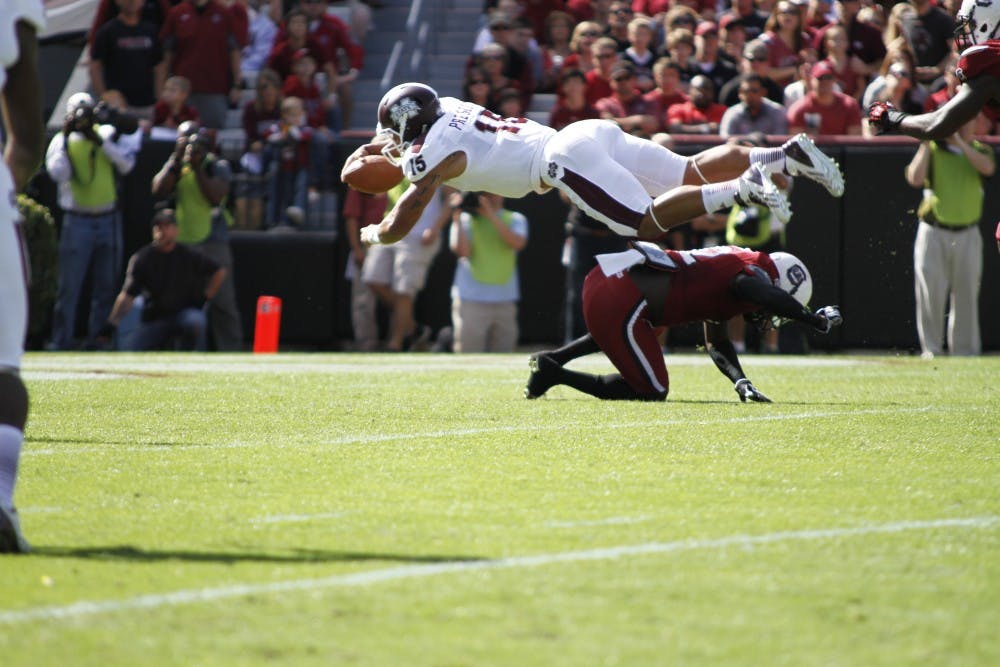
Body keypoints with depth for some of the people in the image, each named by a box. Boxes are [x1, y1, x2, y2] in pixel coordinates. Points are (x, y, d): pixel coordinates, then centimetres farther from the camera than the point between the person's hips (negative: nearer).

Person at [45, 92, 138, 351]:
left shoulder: (110, 134, 6)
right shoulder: (62, 141, 1)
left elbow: (126, 164, -7)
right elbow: (59, 173, -14)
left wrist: (99, 141, -12)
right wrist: (65, 139, -16)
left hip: (108, 220, 3)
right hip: (77, 221, -3)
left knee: (106, 286, 7)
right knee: (69, 286, -8)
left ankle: (98, 338, 15)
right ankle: (61, 341, -6)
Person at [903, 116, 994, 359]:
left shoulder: (980, 151, 9)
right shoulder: (932, 151, 4)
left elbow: (987, 167, -14)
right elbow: (915, 179, -13)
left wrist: (959, 141, -17)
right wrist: (925, 144, -13)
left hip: (968, 235, 2)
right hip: (933, 232, -2)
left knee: (966, 295, 5)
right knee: (930, 295, -5)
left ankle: (965, 350, 13)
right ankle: (930, 349, 3)